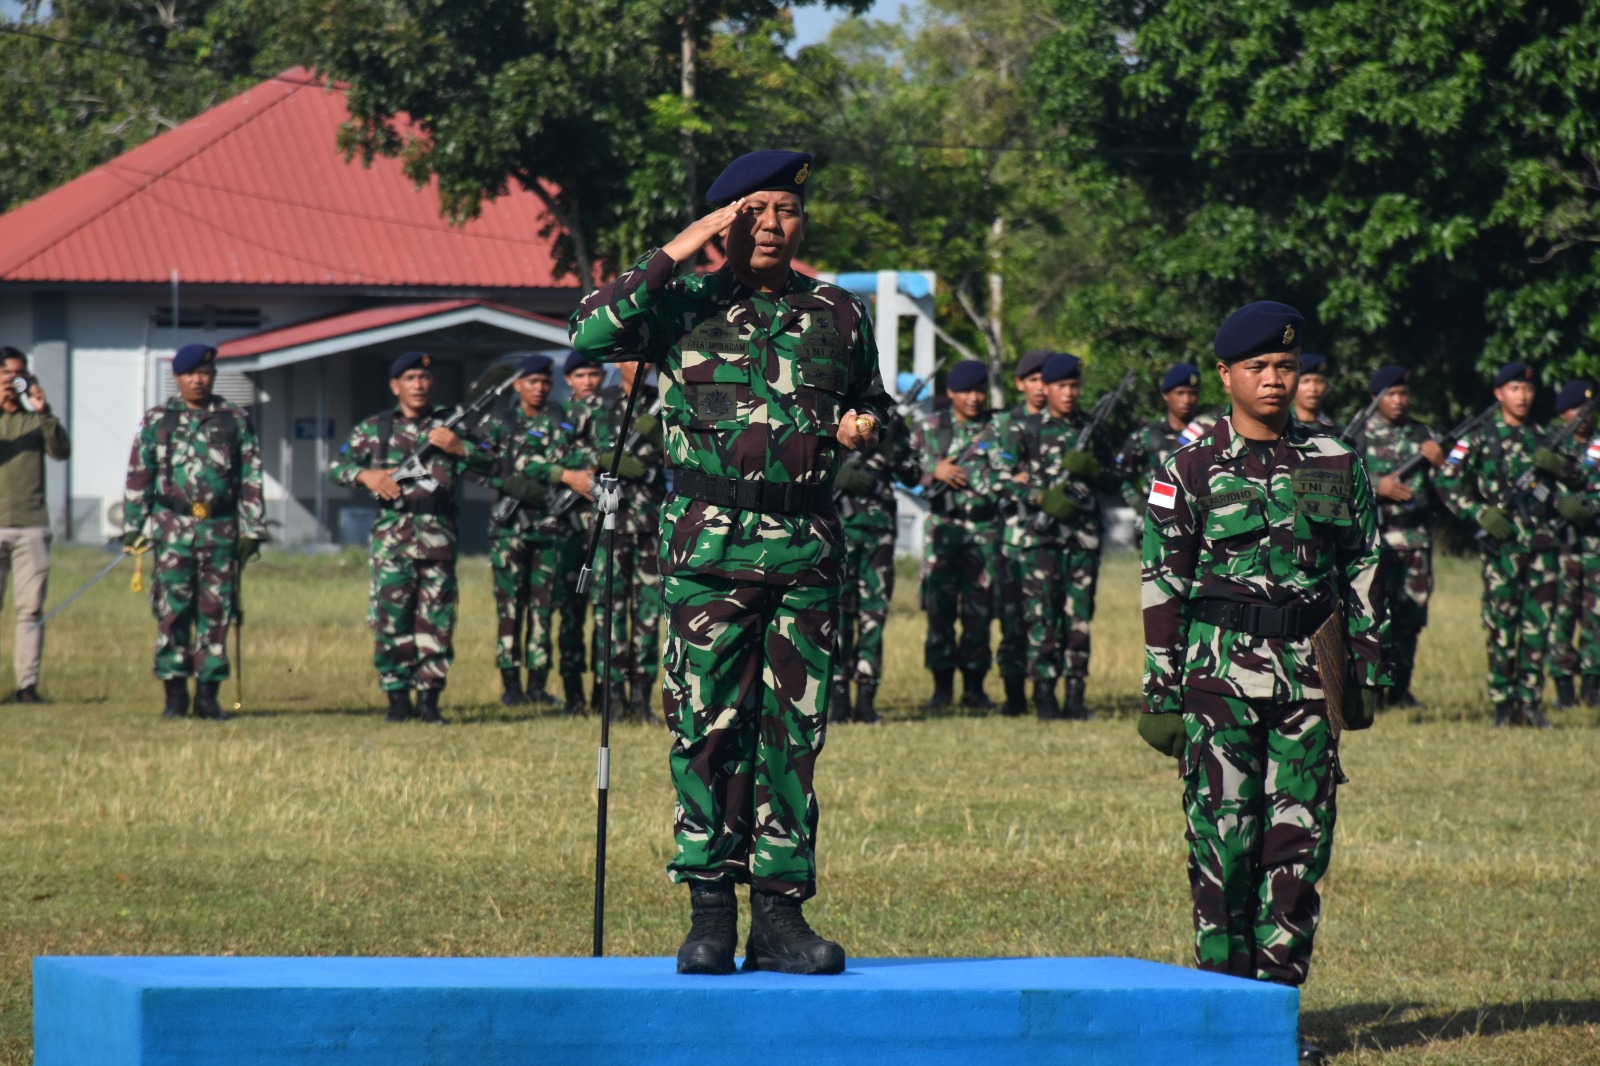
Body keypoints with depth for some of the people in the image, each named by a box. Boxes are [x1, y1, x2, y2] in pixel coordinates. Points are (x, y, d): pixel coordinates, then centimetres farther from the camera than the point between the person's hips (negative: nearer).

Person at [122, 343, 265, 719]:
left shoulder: (236, 421, 8)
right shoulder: (157, 421, 8)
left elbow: (251, 480, 7)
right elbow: (138, 477, 9)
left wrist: (252, 531, 1)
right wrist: (132, 528, 3)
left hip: (221, 530, 0)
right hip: (172, 528, 0)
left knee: (216, 613, 1)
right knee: (171, 611, -2)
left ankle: (208, 694, 6)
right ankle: (175, 694, 3)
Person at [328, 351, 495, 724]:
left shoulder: (451, 426, 12)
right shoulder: (373, 428, 12)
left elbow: (490, 465, 7)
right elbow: (337, 466, 12)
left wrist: (459, 448, -10)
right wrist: (365, 475, -8)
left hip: (438, 535, 1)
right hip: (392, 534, -1)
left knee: (437, 619, -1)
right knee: (389, 615, -5)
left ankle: (429, 697, 6)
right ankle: (397, 697, 3)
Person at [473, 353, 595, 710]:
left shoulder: (562, 421, 10)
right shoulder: (499, 425, 9)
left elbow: (581, 459, -3)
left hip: (553, 524, 0)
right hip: (510, 523, 0)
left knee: (544, 606, 0)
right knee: (510, 605, -2)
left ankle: (538, 684, 2)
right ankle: (511, 683, 0)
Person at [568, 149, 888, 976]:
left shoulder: (839, 316, 12)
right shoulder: (686, 307, 4)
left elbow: (871, 402, 28)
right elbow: (591, 333, -13)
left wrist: (865, 428, 3)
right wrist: (678, 252, -13)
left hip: (806, 556, 2)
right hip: (708, 552, -2)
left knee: (793, 736, 2)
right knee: (707, 731, -2)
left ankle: (781, 913, 6)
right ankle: (710, 909, 4)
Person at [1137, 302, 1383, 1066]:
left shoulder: (1336, 465, 8)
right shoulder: (1191, 471, 1)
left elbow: (1363, 573, 14)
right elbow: (1163, 588, 1)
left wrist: (1366, 673, 9)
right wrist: (1161, 695, -2)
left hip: (1309, 683, 3)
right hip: (1220, 679, -3)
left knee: (1301, 843, 2)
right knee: (1222, 841, -4)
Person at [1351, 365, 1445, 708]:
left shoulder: (1422, 434, 15)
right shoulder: (1361, 434, 3)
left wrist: (1439, 462, -5)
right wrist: (1377, 486, -16)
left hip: (1416, 534, 5)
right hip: (1373, 534, -4)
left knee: (1411, 614, 5)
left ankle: (1400, 688, 13)